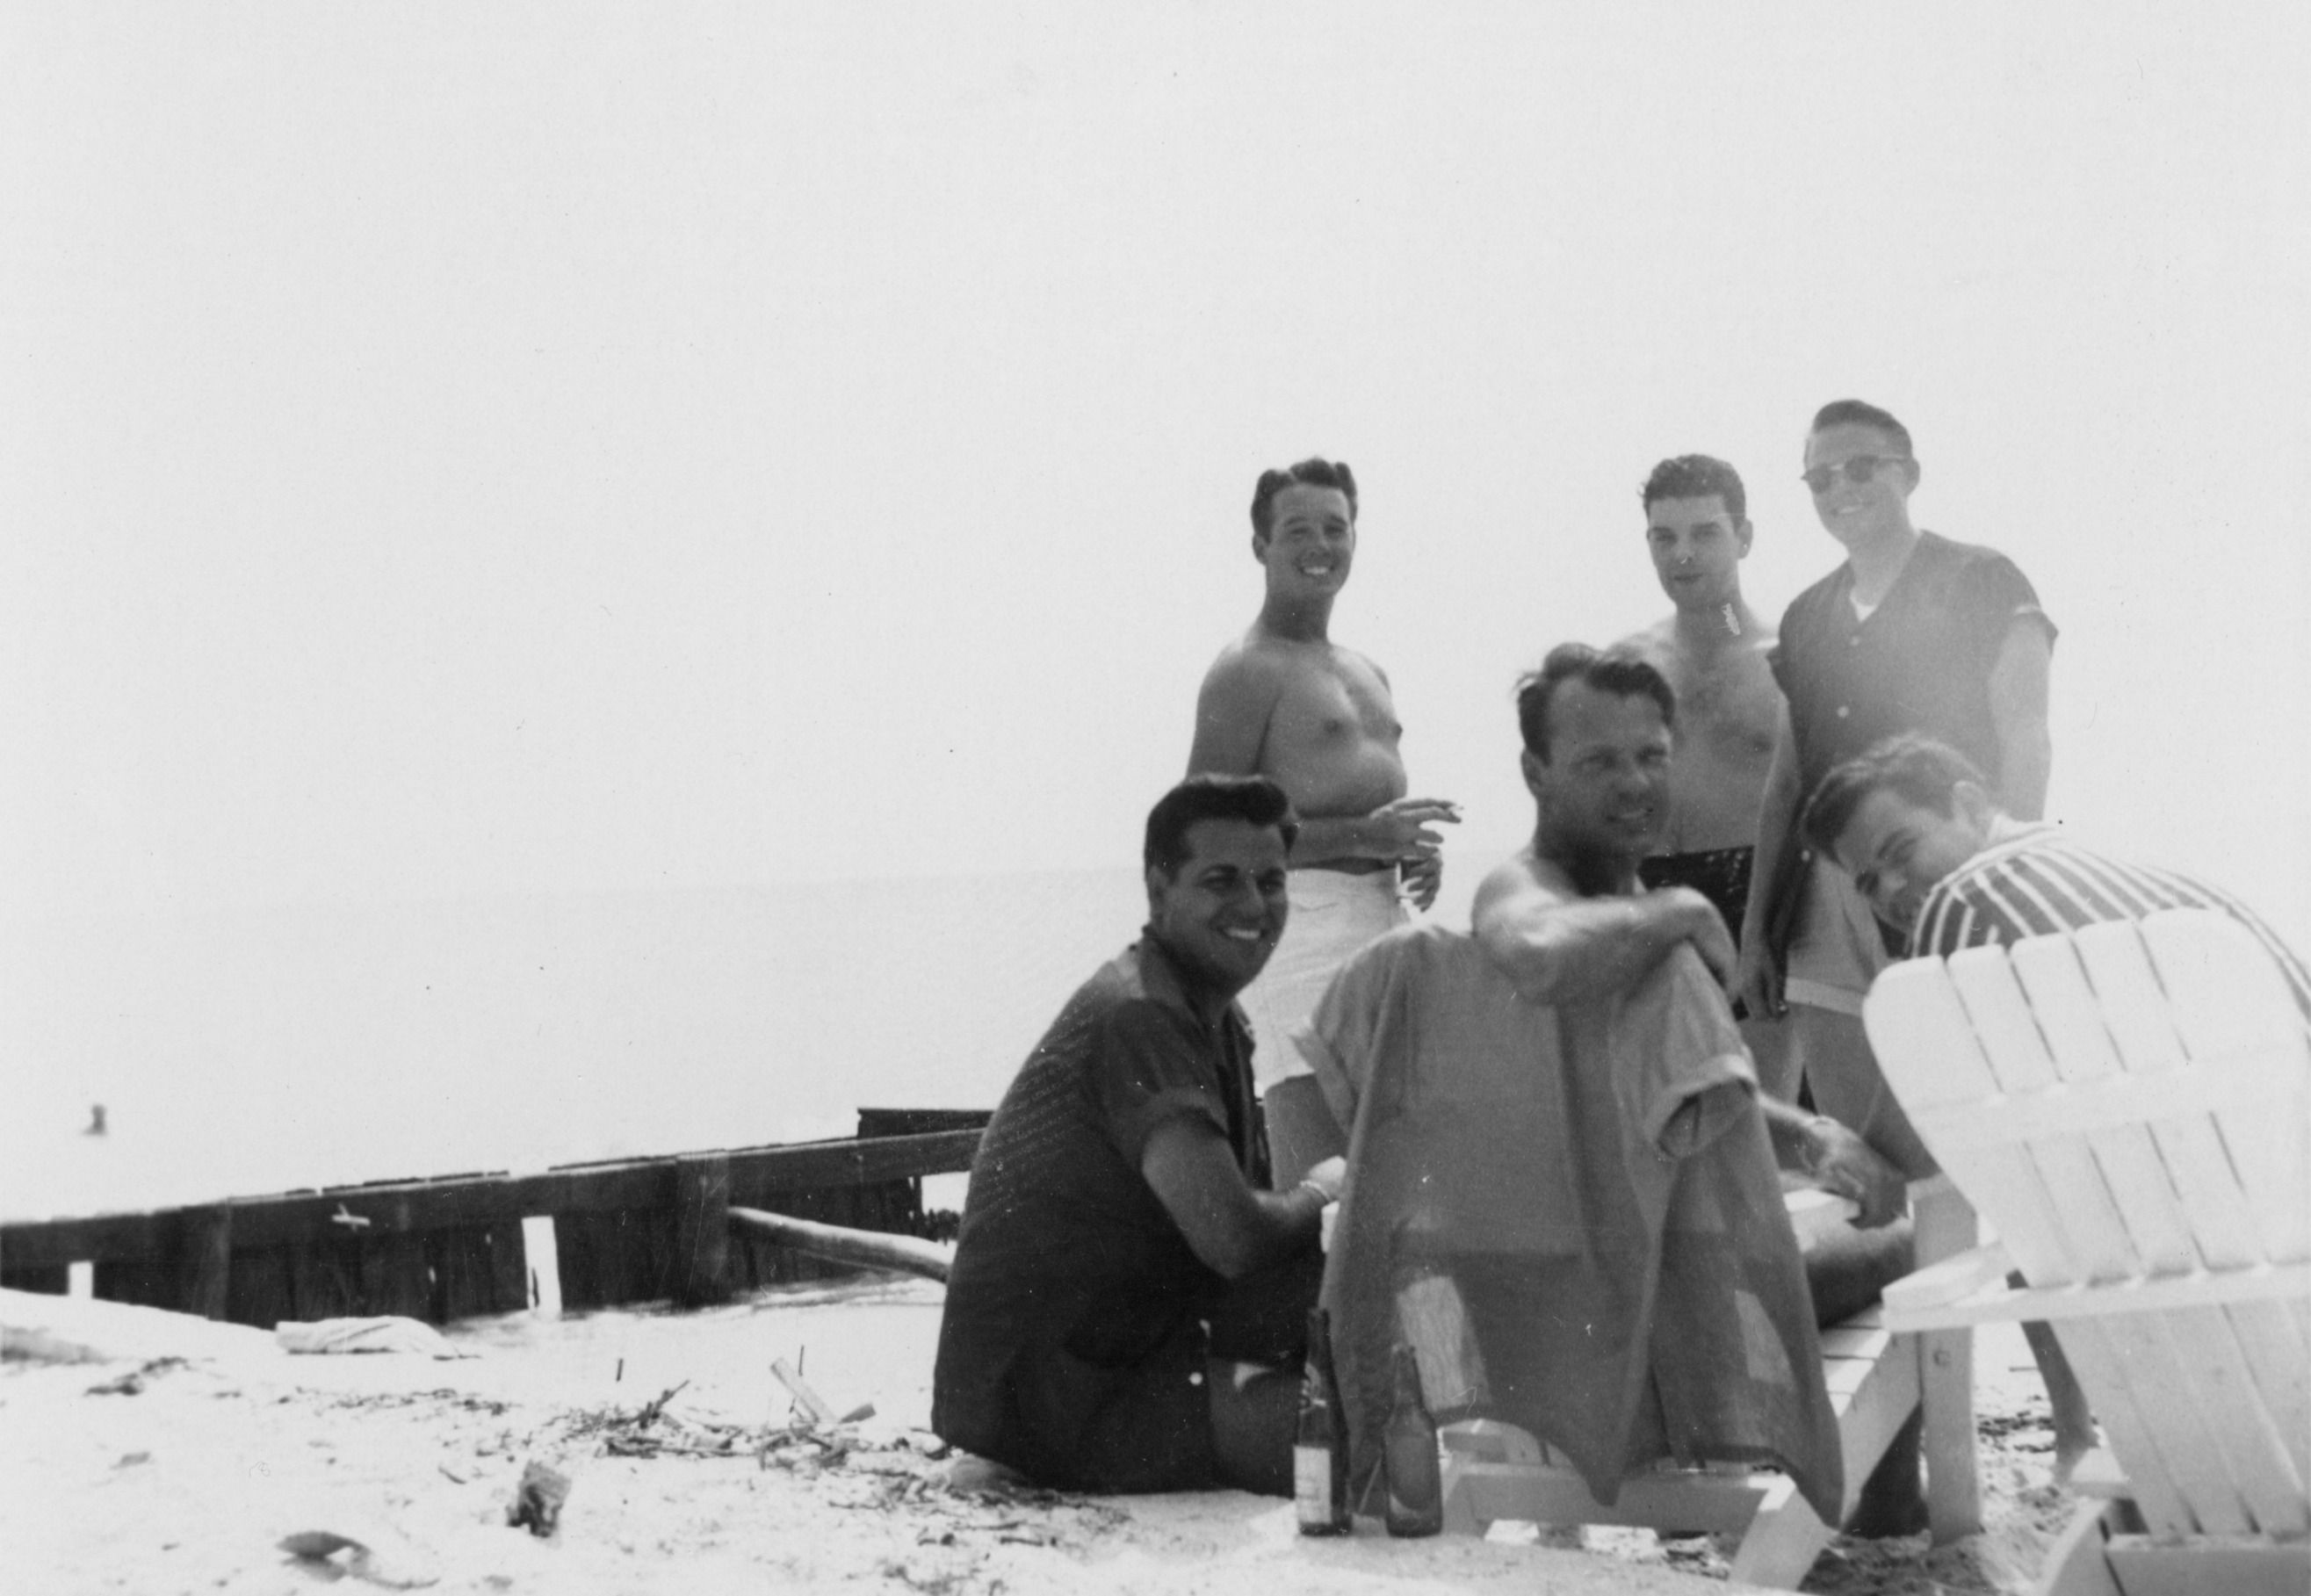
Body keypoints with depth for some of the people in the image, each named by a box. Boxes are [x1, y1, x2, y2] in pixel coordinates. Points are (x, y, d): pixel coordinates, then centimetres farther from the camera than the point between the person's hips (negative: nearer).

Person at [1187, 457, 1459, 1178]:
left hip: (1384, 917, 8)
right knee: (1322, 1178, -14)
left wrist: (1413, 848, 8)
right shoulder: (1247, 672, -5)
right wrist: (1364, 835, -19)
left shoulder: (1367, 673, 21)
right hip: (1305, 921, -8)